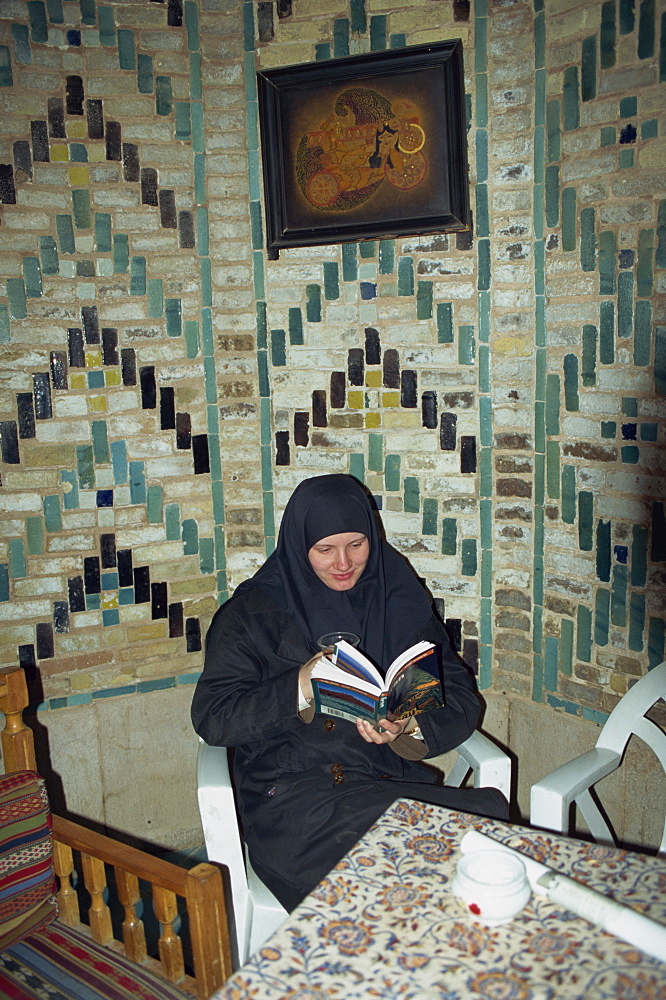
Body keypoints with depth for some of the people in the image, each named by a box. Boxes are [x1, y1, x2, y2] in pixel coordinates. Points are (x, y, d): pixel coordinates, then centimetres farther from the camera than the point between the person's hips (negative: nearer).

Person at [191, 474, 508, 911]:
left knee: (490, 812, -27)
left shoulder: (402, 601, 11)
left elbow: (462, 701, 8)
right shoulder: (253, 612, 5)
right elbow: (212, 718, -2)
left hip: (397, 783, 4)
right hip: (291, 794, -3)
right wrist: (300, 690, -16)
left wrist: (410, 725, -15)